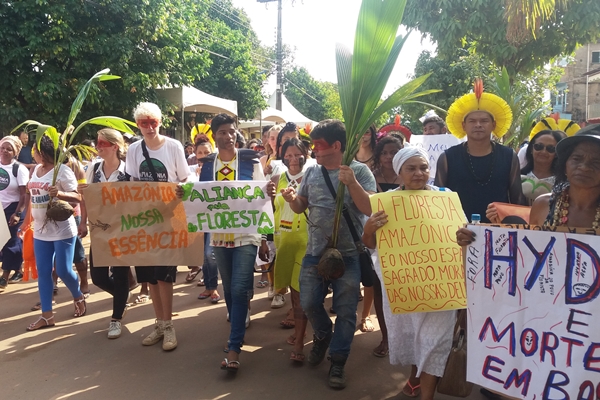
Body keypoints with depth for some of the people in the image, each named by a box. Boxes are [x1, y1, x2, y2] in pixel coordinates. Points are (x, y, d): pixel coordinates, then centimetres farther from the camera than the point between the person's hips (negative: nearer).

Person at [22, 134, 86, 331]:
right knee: (43, 272, 7)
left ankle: (78, 297, 27)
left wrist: (59, 193, -30)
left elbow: (78, 197, -14)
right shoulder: (36, 170, 10)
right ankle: (47, 315, 14)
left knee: (63, 270, -3)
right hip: (40, 231, 7)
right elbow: (34, 198, 18)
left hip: (62, 230, -7)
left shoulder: (62, 170, -12)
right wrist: (27, 221, 18)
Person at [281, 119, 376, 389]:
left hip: (348, 254, -4)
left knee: (345, 310, 4)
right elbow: (300, 207, 11)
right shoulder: (311, 172, 5)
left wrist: (352, 183, -28)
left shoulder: (359, 171, -8)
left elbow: (369, 208, -16)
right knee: (309, 303, 11)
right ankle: (323, 335, 41)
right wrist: (291, 199, -11)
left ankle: (337, 361, 21)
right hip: (314, 252, 4)